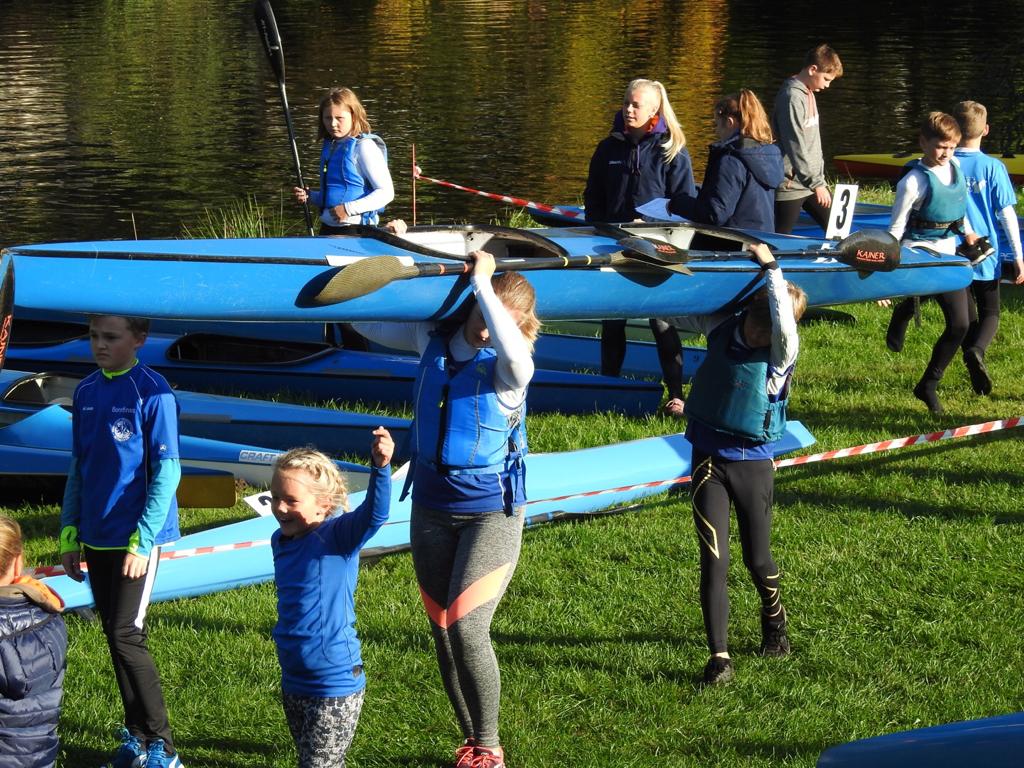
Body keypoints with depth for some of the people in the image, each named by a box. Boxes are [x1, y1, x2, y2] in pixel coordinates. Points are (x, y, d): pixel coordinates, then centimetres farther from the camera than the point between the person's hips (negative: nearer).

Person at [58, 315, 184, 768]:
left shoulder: (152, 392, -12)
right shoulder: (86, 392, 7)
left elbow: (167, 471, -13)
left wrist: (141, 541, -16)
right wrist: (69, 534, 11)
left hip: (137, 537, -6)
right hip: (97, 537, 6)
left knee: (127, 635, -10)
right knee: (114, 635, 10)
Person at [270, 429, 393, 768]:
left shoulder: (337, 537, -17)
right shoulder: (281, 540, 4)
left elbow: (374, 514, -36)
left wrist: (380, 467, -52)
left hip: (335, 686, -8)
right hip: (294, 683, 8)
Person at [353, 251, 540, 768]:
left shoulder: (507, 368, -15)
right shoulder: (433, 340, -1)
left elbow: (515, 353, -41)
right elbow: (365, 320, 11)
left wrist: (482, 282, -35)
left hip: (491, 513, -5)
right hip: (431, 511, 6)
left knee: (466, 629, -14)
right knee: (442, 633, 9)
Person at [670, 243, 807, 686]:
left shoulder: (782, 354, -16)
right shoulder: (721, 327, -5)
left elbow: (784, 327, -40)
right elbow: (674, 315, 11)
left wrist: (770, 267, -36)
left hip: (753, 462, -2)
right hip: (708, 460, 2)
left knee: (757, 559, 12)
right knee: (714, 561, -6)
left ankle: (775, 625, 42)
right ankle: (719, 657, -5)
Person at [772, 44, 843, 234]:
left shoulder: (809, 94, 12)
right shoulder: (792, 97, -18)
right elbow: (796, 147, -21)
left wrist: (820, 178, 16)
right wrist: (816, 183, -20)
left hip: (813, 181, 9)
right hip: (792, 185, -9)